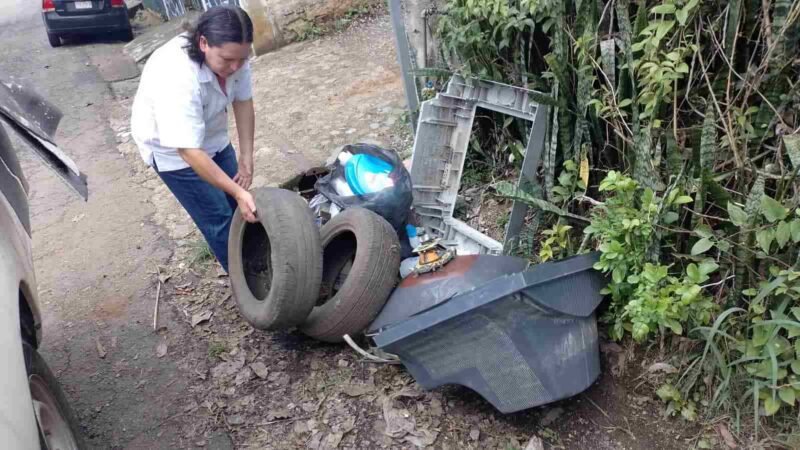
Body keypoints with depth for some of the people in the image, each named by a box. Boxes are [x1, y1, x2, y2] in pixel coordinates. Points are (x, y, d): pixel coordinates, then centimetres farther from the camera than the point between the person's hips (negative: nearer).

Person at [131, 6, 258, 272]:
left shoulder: (232, 53, -21)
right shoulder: (176, 79, -40)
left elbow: (243, 102, -7)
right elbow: (191, 152, -38)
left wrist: (246, 158, -10)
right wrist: (238, 192, -37)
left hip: (212, 136, 6)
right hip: (172, 148, -6)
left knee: (243, 209, 9)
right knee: (218, 217, -4)